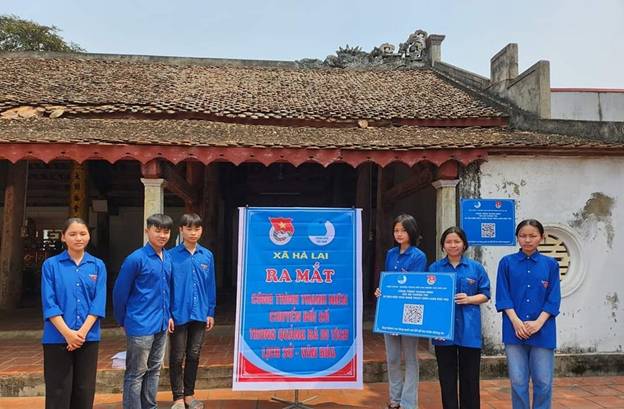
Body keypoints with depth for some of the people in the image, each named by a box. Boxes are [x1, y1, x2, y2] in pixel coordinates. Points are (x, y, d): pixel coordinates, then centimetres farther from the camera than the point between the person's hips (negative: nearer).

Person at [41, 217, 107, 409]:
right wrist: (67, 333, -15)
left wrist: (82, 332, -13)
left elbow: (99, 303, -2)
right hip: (58, 338, -2)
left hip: (89, 337, 2)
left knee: (84, 389, 10)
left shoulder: (98, 265, 4)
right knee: (58, 391, 5)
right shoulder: (51, 265, -1)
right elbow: (49, 304, -7)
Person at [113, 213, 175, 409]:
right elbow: (119, 292, -8)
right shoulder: (136, 259, -15)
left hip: (161, 326, 7)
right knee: (136, 374, 6)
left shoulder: (168, 258, 5)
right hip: (141, 326, -7)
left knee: (154, 370, 18)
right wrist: (123, 321, 2)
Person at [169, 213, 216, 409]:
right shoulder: (172, 256, -9)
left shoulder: (207, 256, 1)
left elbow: (210, 287, 6)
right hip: (179, 314, -3)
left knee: (194, 356, 15)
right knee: (177, 357, 9)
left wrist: (210, 312, 5)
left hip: (200, 314, 3)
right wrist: (166, 313, -10)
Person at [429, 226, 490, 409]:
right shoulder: (435, 268, 4)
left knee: (470, 377, 7)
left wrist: (469, 299, -11)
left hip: (469, 329, 0)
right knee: (447, 377, 10)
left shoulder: (476, 267, 3)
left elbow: (485, 295, 6)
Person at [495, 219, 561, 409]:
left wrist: (538, 323, -11)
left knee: (543, 382, 4)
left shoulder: (550, 264, 5)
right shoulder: (507, 262, 4)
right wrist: (516, 322, -12)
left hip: (543, 331, 1)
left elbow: (553, 299, 1)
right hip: (514, 330, 0)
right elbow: (503, 296, 0)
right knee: (518, 382, 4)